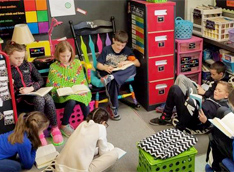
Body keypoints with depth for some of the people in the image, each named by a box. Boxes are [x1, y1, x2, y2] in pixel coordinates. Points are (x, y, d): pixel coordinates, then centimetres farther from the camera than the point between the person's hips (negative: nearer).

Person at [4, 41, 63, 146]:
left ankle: (55, 128, -16)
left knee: (49, 99, -28)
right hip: (21, 96, -3)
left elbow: (41, 81, 8)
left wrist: (31, 88, -9)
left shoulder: (28, 65, 9)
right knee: (39, 100, -33)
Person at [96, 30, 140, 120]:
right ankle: (113, 108, -26)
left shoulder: (127, 50, 5)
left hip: (122, 73, 3)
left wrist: (127, 62, -16)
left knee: (133, 68, -28)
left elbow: (138, 63, 1)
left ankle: (111, 78, -40)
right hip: (107, 73, -3)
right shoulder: (106, 50, -2)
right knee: (113, 82, -39)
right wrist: (106, 68, -25)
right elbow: (98, 65, -3)